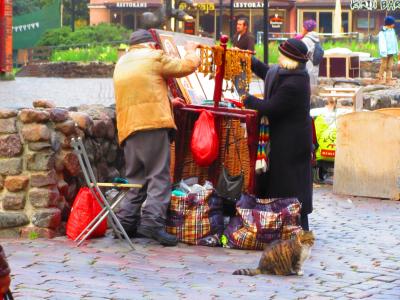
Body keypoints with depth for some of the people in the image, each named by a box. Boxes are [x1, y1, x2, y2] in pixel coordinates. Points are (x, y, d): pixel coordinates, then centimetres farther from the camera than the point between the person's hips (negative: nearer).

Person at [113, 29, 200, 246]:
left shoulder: (121, 64, 24)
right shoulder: (154, 57, 2)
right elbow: (187, 66, 5)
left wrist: (168, 102, 40)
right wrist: (191, 51, 25)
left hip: (128, 128, 7)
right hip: (153, 124, -7)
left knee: (135, 178, 14)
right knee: (159, 175, -7)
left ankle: (126, 222, 10)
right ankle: (153, 221, -18)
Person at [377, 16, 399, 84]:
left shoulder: (392, 30, 9)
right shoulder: (382, 32, -13)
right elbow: (382, 43, -16)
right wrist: (384, 53, -19)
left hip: (391, 51, 7)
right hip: (386, 52, -7)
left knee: (390, 66, 7)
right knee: (384, 65, 0)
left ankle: (388, 79, 11)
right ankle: (380, 78, 13)